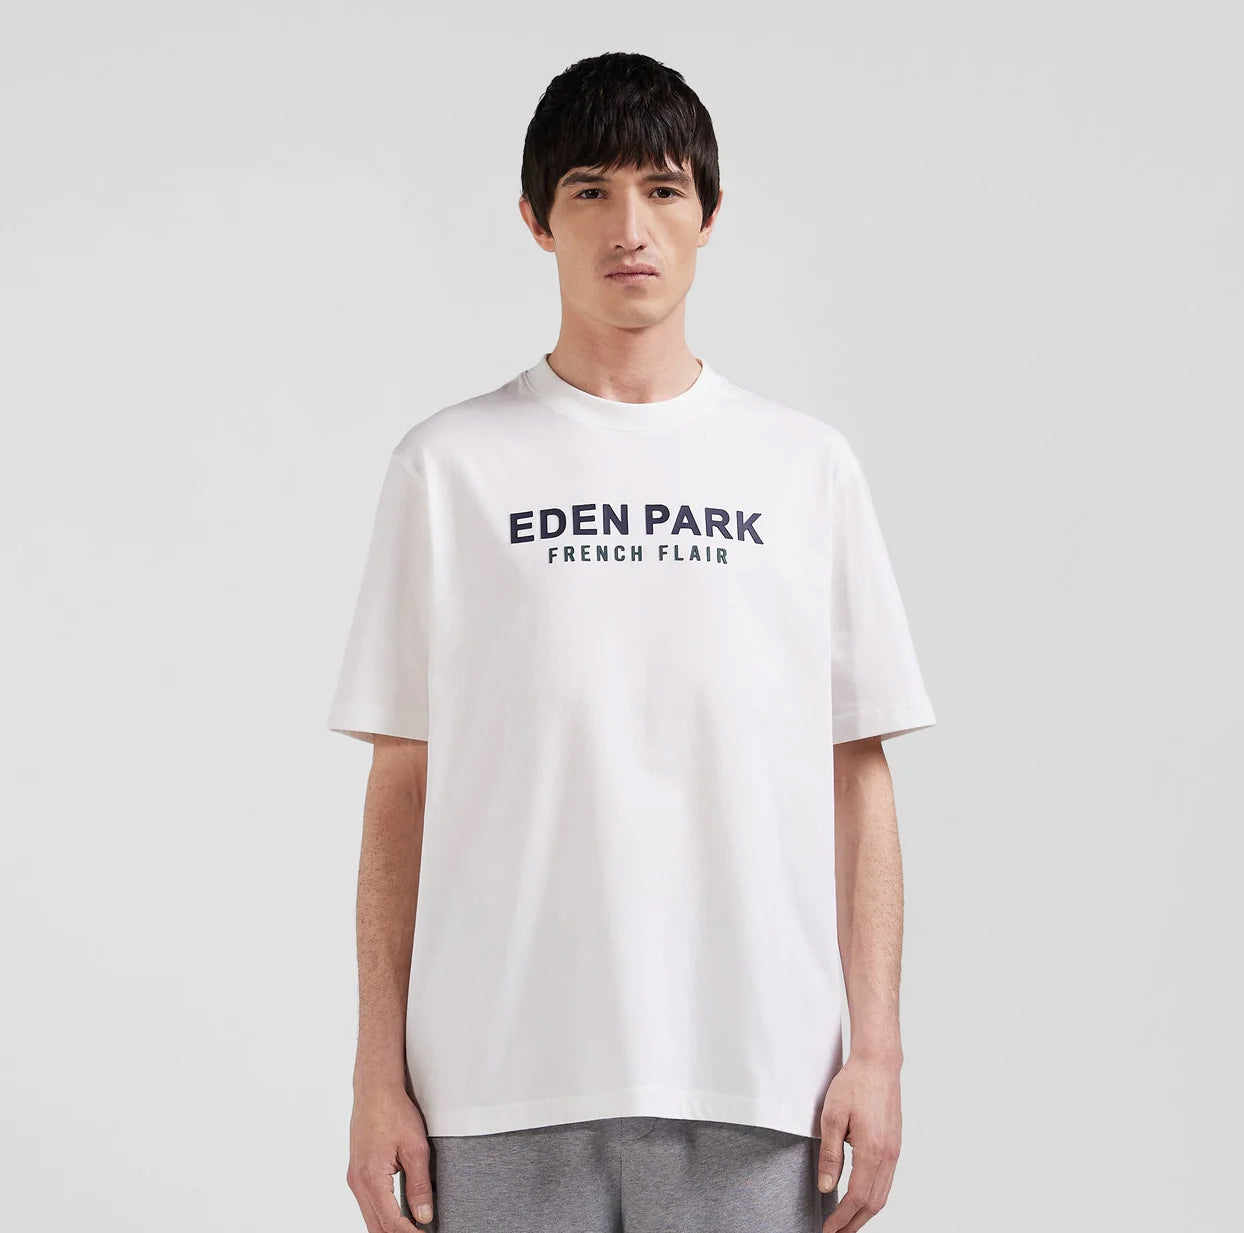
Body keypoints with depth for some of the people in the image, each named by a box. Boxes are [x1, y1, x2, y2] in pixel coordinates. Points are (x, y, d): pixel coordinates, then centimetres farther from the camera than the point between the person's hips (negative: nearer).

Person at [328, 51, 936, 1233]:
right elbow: (402, 784, 4)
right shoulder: (450, 465, 5)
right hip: (503, 1089, 0)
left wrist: (876, 1049, 1)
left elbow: (856, 779, 7)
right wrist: (379, 1072, 1)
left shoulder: (806, 466, 8)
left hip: (754, 1086, 1)